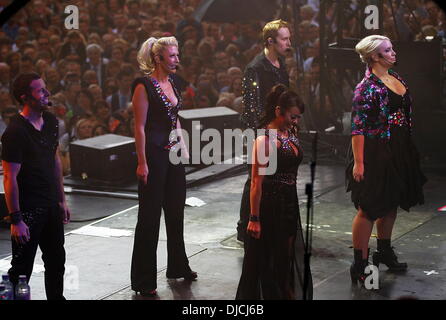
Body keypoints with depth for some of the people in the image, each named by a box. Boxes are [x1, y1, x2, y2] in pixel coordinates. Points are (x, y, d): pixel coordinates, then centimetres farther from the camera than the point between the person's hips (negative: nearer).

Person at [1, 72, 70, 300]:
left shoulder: (50, 121, 5)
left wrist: (61, 200, 15)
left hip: (51, 205, 8)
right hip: (28, 209, -8)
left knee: (56, 261, 18)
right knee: (22, 268, 1)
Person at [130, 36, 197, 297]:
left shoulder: (171, 83, 10)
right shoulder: (144, 86, -14)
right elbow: (140, 126, -15)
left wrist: (184, 148, 15)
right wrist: (142, 162, -18)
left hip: (174, 153, 8)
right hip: (154, 155, -8)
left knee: (176, 211, 17)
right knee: (150, 216, -2)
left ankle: (178, 266, 33)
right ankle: (144, 280, 6)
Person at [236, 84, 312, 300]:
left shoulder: (290, 133, 8)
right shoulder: (265, 139, -17)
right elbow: (256, 182, -18)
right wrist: (254, 218, -19)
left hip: (290, 204, 8)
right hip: (269, 206, -8)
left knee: (287, 257, 15)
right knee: (266, 260, 4)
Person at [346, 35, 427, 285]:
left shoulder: (396, 78, 8)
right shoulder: (367, 87, -17)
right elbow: (358, 127, -19)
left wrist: (408, 148, 16)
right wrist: (358, 163, -22)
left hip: (399, 151, 8)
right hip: (377, 153, -8)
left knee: (391, 205, 19)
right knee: (369, 209, -3)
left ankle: (385, 252, 35)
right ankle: (360, 265, 4)